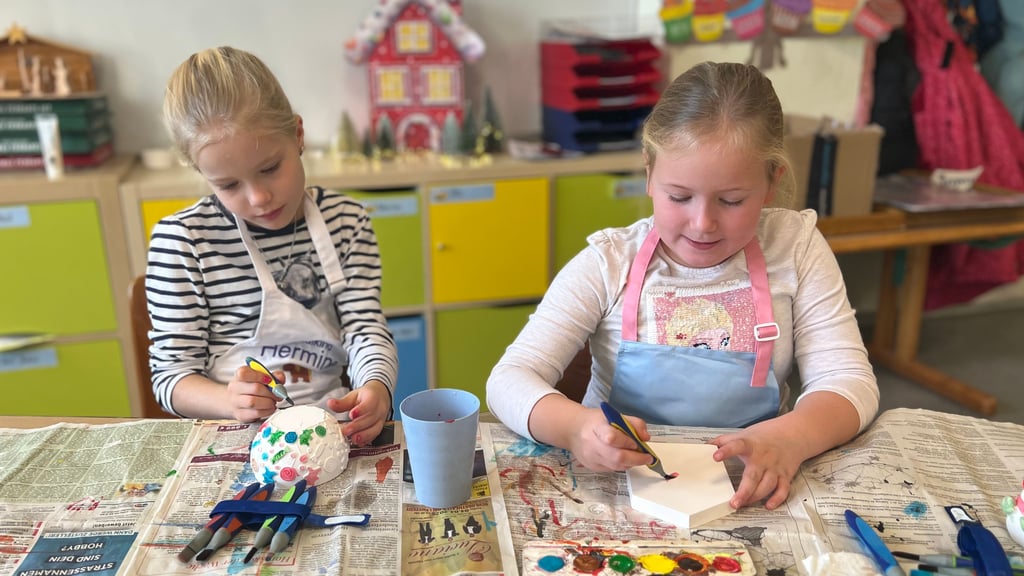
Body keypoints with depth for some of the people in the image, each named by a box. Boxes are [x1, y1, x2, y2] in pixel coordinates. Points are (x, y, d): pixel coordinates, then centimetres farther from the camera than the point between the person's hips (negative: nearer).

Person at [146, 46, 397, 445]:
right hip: (233, 432, -2)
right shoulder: (181, 239, -6)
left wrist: (375, 388, -23)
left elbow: (366, 330, -1)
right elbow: (171, 374, -3)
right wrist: (230, 401, -25)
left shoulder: (346, 220, 3)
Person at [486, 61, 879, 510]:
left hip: (747, 491, 2)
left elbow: (849, 381, -6)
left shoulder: (796, 246, -3)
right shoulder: (608, 263, -8)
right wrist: (574, 426, -34)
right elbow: (509, 380, -13)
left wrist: (790, 438, -28)